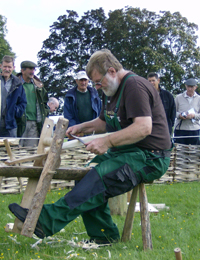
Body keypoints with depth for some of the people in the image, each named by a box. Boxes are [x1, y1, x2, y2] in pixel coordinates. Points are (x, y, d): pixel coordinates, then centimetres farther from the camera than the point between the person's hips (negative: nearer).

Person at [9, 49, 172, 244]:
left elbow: (144, 127, -27)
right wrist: (83, 127, 10)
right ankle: (103, 235, 0)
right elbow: (103, 122, 29)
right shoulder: (113, 90, 17)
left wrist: (108, 141, -29)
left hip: (149, 157, -10)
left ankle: (46, 221, -28)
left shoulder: (134, 86, -16)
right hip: (126, 152, 10)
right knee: (85, 175, -5)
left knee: (98, 179, -27)